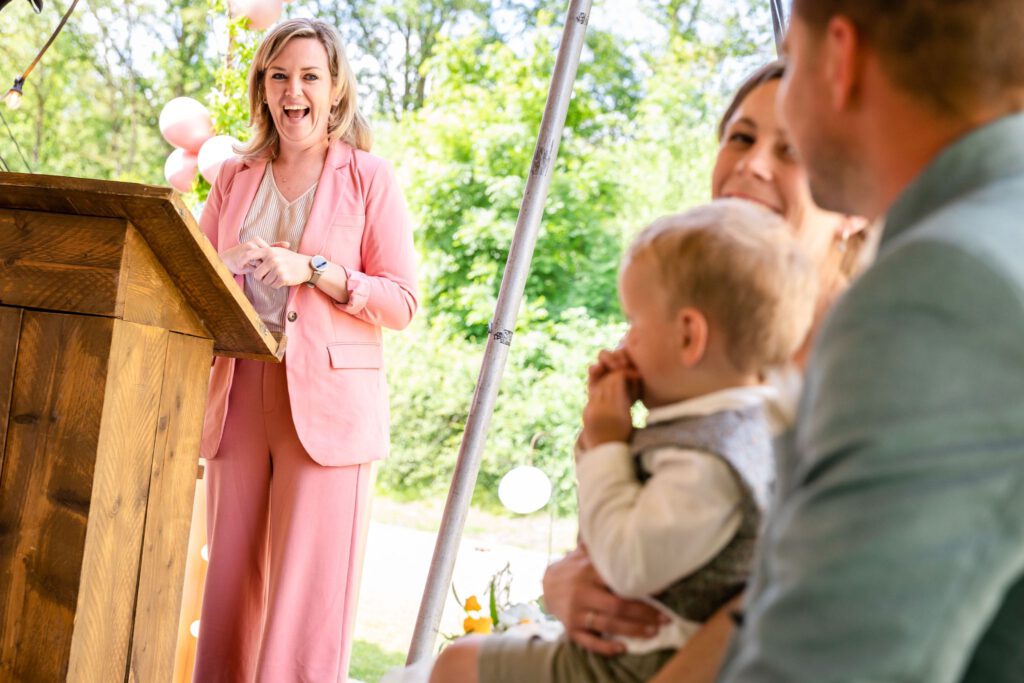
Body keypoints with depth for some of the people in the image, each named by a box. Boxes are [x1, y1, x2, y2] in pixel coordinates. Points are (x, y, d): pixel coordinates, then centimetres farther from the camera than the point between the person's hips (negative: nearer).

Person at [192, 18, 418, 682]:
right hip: (240, 397, 4)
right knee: (229, 588, 5)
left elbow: (403, 301, -2)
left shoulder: (369, 177, 3)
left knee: (310, 600, -5)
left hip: (327, 400, -3)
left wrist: (313, 270, -14)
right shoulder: (235, 177, 15)